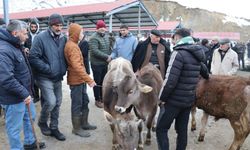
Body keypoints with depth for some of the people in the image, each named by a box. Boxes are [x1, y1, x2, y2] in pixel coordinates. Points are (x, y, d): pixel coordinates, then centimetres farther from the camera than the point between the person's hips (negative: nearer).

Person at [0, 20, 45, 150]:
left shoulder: (16, 46, 10)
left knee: (30, 118, 25)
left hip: (24, 94, 10)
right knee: (15, 128, 7)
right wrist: (24, 93, -26)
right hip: (13, 99, -10)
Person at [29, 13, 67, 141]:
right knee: (51, 102, -14)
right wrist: (48, 68, -19)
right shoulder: (41, 37, -13)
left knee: (57, 103, 10)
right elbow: (33, 57, -17)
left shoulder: (63, 38, 6)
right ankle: (42, 122, 16)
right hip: (45, 77, -6)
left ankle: (54, 128, 26)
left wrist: (64, 69, 2)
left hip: (58, 77, 6)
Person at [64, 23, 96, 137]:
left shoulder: (72, 44, 13)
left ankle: (84, 123, 32)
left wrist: (85, 78, 15)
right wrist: (89, 79, -29)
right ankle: (76, 128, 15)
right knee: (77, 104, 2)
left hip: (79, 79, 10)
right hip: (76, 80, -10)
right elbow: (77, 66, -28)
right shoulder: (72, 46, -18)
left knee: (84, 102, 18)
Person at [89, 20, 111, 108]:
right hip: (97, 64, -7)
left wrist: (110, 56, 1)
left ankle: (102, 97, 31)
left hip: (105, 63, 7)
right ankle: (97, 100, 16)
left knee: (103, 81, 16)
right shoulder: (94, 38, -14)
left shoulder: (106, 36, 12)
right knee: (97, 82, 4)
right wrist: (106, 57, -21)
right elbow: (95, 51, -24)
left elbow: (109, 48, 18)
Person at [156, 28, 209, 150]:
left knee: (161, 129, 3)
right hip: (189, 100, 8)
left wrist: (162, 97, -10)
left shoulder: (179, 53, -16)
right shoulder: (196, 54, 10)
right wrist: (206, 79, 50)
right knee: (182, 129, 16)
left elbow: (170, 80, -22)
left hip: (174, 100, -8)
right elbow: (205, 72, 28)